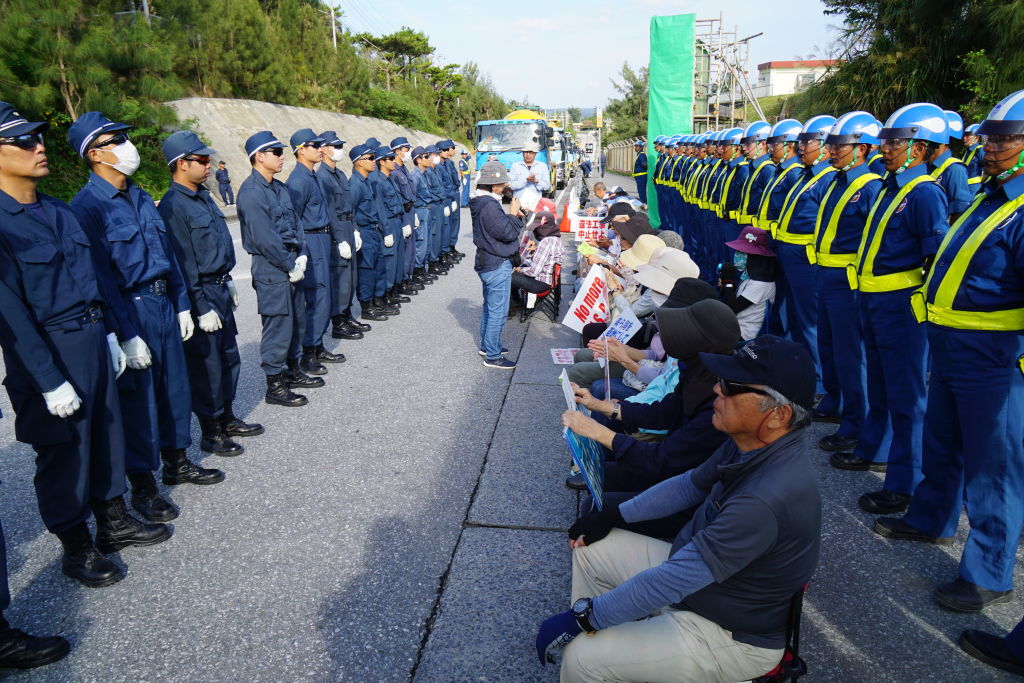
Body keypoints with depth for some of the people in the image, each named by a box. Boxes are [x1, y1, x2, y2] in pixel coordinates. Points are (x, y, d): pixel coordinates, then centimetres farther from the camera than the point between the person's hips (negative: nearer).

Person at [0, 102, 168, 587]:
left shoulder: (58, 211, 8)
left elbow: (98, 274, 14)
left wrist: (123, 333, 14)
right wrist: (49, 381, -20)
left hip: (95, 339, 8)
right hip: (50, 350, -7)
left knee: (107, 431, 18)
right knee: (63, 451, 7)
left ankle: (113, 521, 36)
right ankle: (76, 547, 25)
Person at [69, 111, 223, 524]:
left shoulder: (140, 197, 12)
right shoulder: (88, 205, -13)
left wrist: (181, 304, 14)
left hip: (163, 303, 7)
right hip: (129, 309, -7)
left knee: (175, 383, 15)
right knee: (137, 395, 3)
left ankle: (176, 462, 33)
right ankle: (142, 486, 18)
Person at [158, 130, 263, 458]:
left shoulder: (202, 195, 11)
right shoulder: (172, 206, -17)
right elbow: (182, 263, -19)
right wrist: (202, 308, -19)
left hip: (220, 289, 9)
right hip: (201, 294, -9)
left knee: (229, 356, 17)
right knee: (207, 364, 2)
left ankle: (227, 419, 32)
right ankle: (210, 433, 17)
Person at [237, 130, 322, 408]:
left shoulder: (279, 187, 12)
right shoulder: (251, 192, -16)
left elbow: (294, 223, 14)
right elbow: (264, 238, -20)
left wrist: (300, 256, 0)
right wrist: (291, 265, -15)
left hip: (290, 265, 9)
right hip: (271, 269, -9)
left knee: (297, 320, 17)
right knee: (278, 325, -3)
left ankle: (292, 372, 32)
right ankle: (275, 386, 9)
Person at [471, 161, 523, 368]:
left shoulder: (481, 202, 9)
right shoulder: (489, 205, -23)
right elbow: (507, 232, -23)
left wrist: (512, 215, 4)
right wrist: (513, 214, -8)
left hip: (487, 263, 11)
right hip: (498, 265, -11)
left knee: (489, 306, 22)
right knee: (498, 311, -3)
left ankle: (486, 345, 34)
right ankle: (492, 355, 4)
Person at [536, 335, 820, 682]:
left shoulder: (769, 498, -36)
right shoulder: (752, 443, -9)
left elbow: (673, 580, -31)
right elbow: (691, 484, 10)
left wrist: (582, 617, -21)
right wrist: (612, 516, 7)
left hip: (729, 634, -8)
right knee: (591, 548, 8)